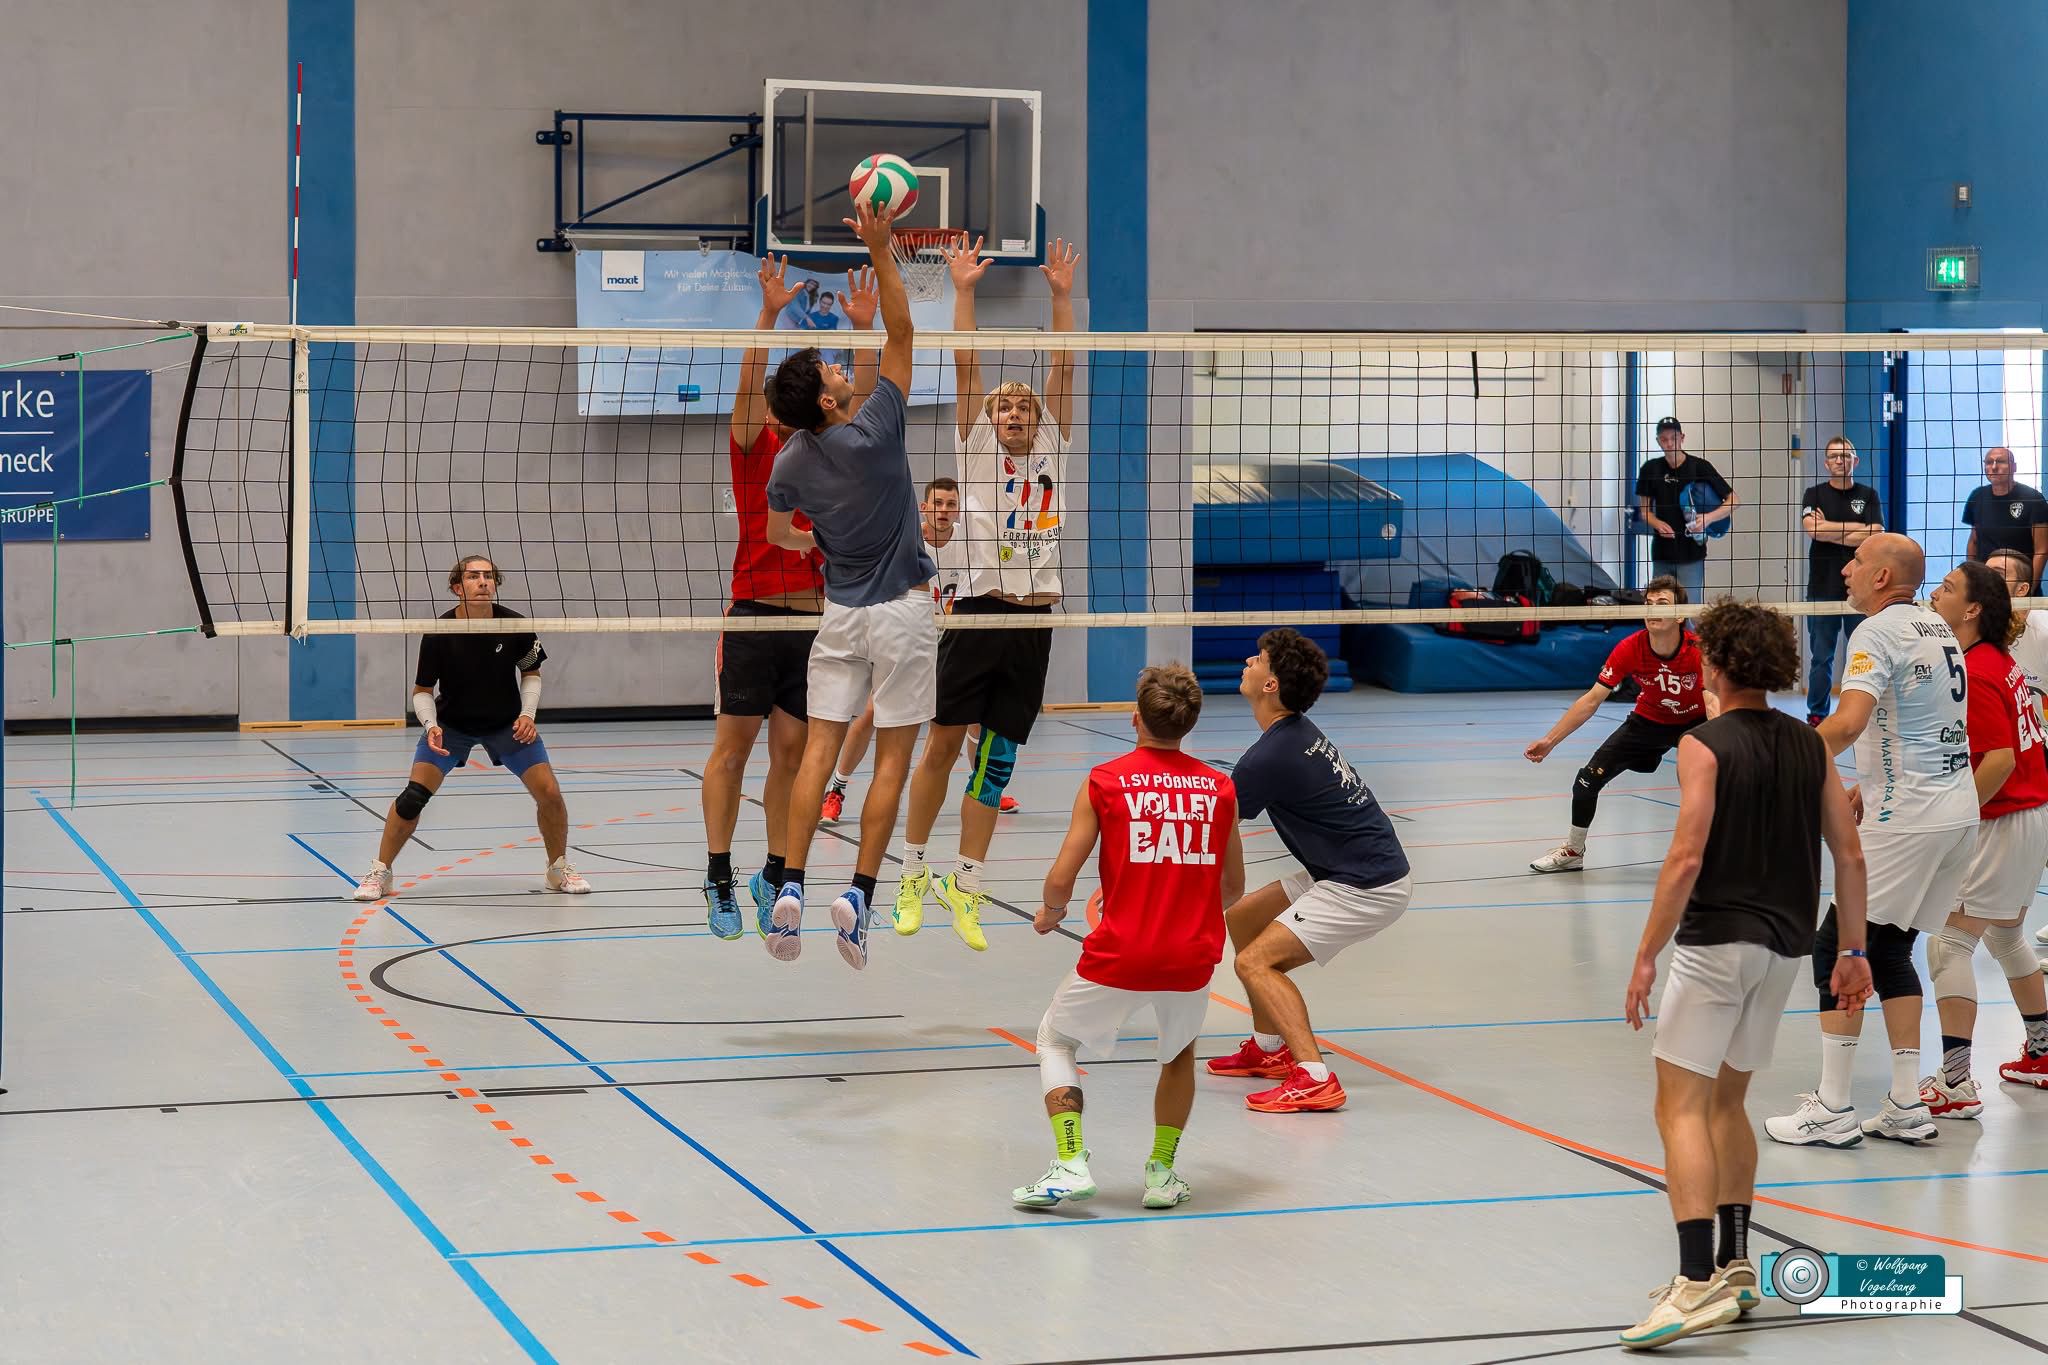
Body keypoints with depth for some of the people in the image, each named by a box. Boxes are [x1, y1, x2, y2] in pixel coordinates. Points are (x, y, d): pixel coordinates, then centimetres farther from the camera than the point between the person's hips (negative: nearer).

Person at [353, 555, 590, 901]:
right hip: (450, 725, -1)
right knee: (414, 795, -17)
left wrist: (528, 714, -16)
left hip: (507, 723, 1)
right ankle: (379, 873, 2)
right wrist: (431, 725, -28)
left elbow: (531, 673, -1)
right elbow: (422, 690, -10)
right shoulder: (438, 633, -22)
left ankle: (559, 870, 13)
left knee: (549, 792, -11)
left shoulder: (515, 625, -19)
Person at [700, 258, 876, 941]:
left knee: (791, 752, 7)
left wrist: (864, 325, 2)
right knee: (733, 745, -1)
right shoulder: (755, 445, 3)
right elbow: (748, 382, -11)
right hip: (756, 611, -4)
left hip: (813, 616, 4)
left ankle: (775, 877, 13)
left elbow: (862, 397, 10)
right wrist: (769, 313, -21)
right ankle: (719, 878, 2)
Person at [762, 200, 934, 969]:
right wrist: (880, 251, -13)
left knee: (820, 751, 3)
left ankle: (790, 888, -8)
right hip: (902, 610, -4)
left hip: (841, 613, 4)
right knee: (892, 761, 1)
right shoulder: (872, 433, -17)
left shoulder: (791, 465, -2)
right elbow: (901, 334, -13)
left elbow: (775, 533, 17)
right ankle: (858, 895, -7)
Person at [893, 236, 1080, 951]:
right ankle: (912, 872, 9)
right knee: (944, 743, -3)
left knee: (997, 757, 4)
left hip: (1035, 620, 3)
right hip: (981, 613, -3)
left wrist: (1062, 294, 4)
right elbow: (965, 364, 1)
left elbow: (1063, 367, 9)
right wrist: (963, 289, -3)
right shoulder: (977, 451, 8)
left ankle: (964, 884, 10)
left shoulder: (1051, 453, 14)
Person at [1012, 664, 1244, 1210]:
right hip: (1192, 958, 3)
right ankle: (1162, 1171, 24)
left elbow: (1060, 881, -5)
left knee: (1055, 1039, 22)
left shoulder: (1104, 782, -3)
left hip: (1118, 957, -2)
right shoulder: (1219, 788, 5)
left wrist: (1050, 914, 17)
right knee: (1180, 1053, 31)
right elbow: (1233, 888, 14)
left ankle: (1070, 1164, 7)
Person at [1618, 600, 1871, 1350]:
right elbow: (1849, 853, 9)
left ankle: (1699, 1282, -17)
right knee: (1726, 1103, 20)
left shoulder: (1706, 747, -9)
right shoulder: (1809, 746, 9)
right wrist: (1852, 950, 16)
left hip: (1717, 942, -7)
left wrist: (1646, 956, -14)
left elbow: (1687, 857, -17)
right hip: (1784, 947, 7)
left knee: (1681, 1106, -6)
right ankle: (1734, 1266, 23)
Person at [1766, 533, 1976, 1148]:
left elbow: (1848, 722, -27)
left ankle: (1832, 1109, -2)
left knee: (1838, 946, -2)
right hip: (1958, 811, 9)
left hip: (1908, 820, -9)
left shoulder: (1878, 631, -12)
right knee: (1889, 948, 15)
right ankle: (1906, 1107, 13)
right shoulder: (1938, 629, 15)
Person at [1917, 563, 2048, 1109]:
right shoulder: (1999, 661, 10)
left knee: (1949, 943, -9)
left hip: (2004, 822, -10)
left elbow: (2001, 760, -26)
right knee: (2004, 934, 26)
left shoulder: (1975, 673, -20)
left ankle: (1955, 1083, -11)